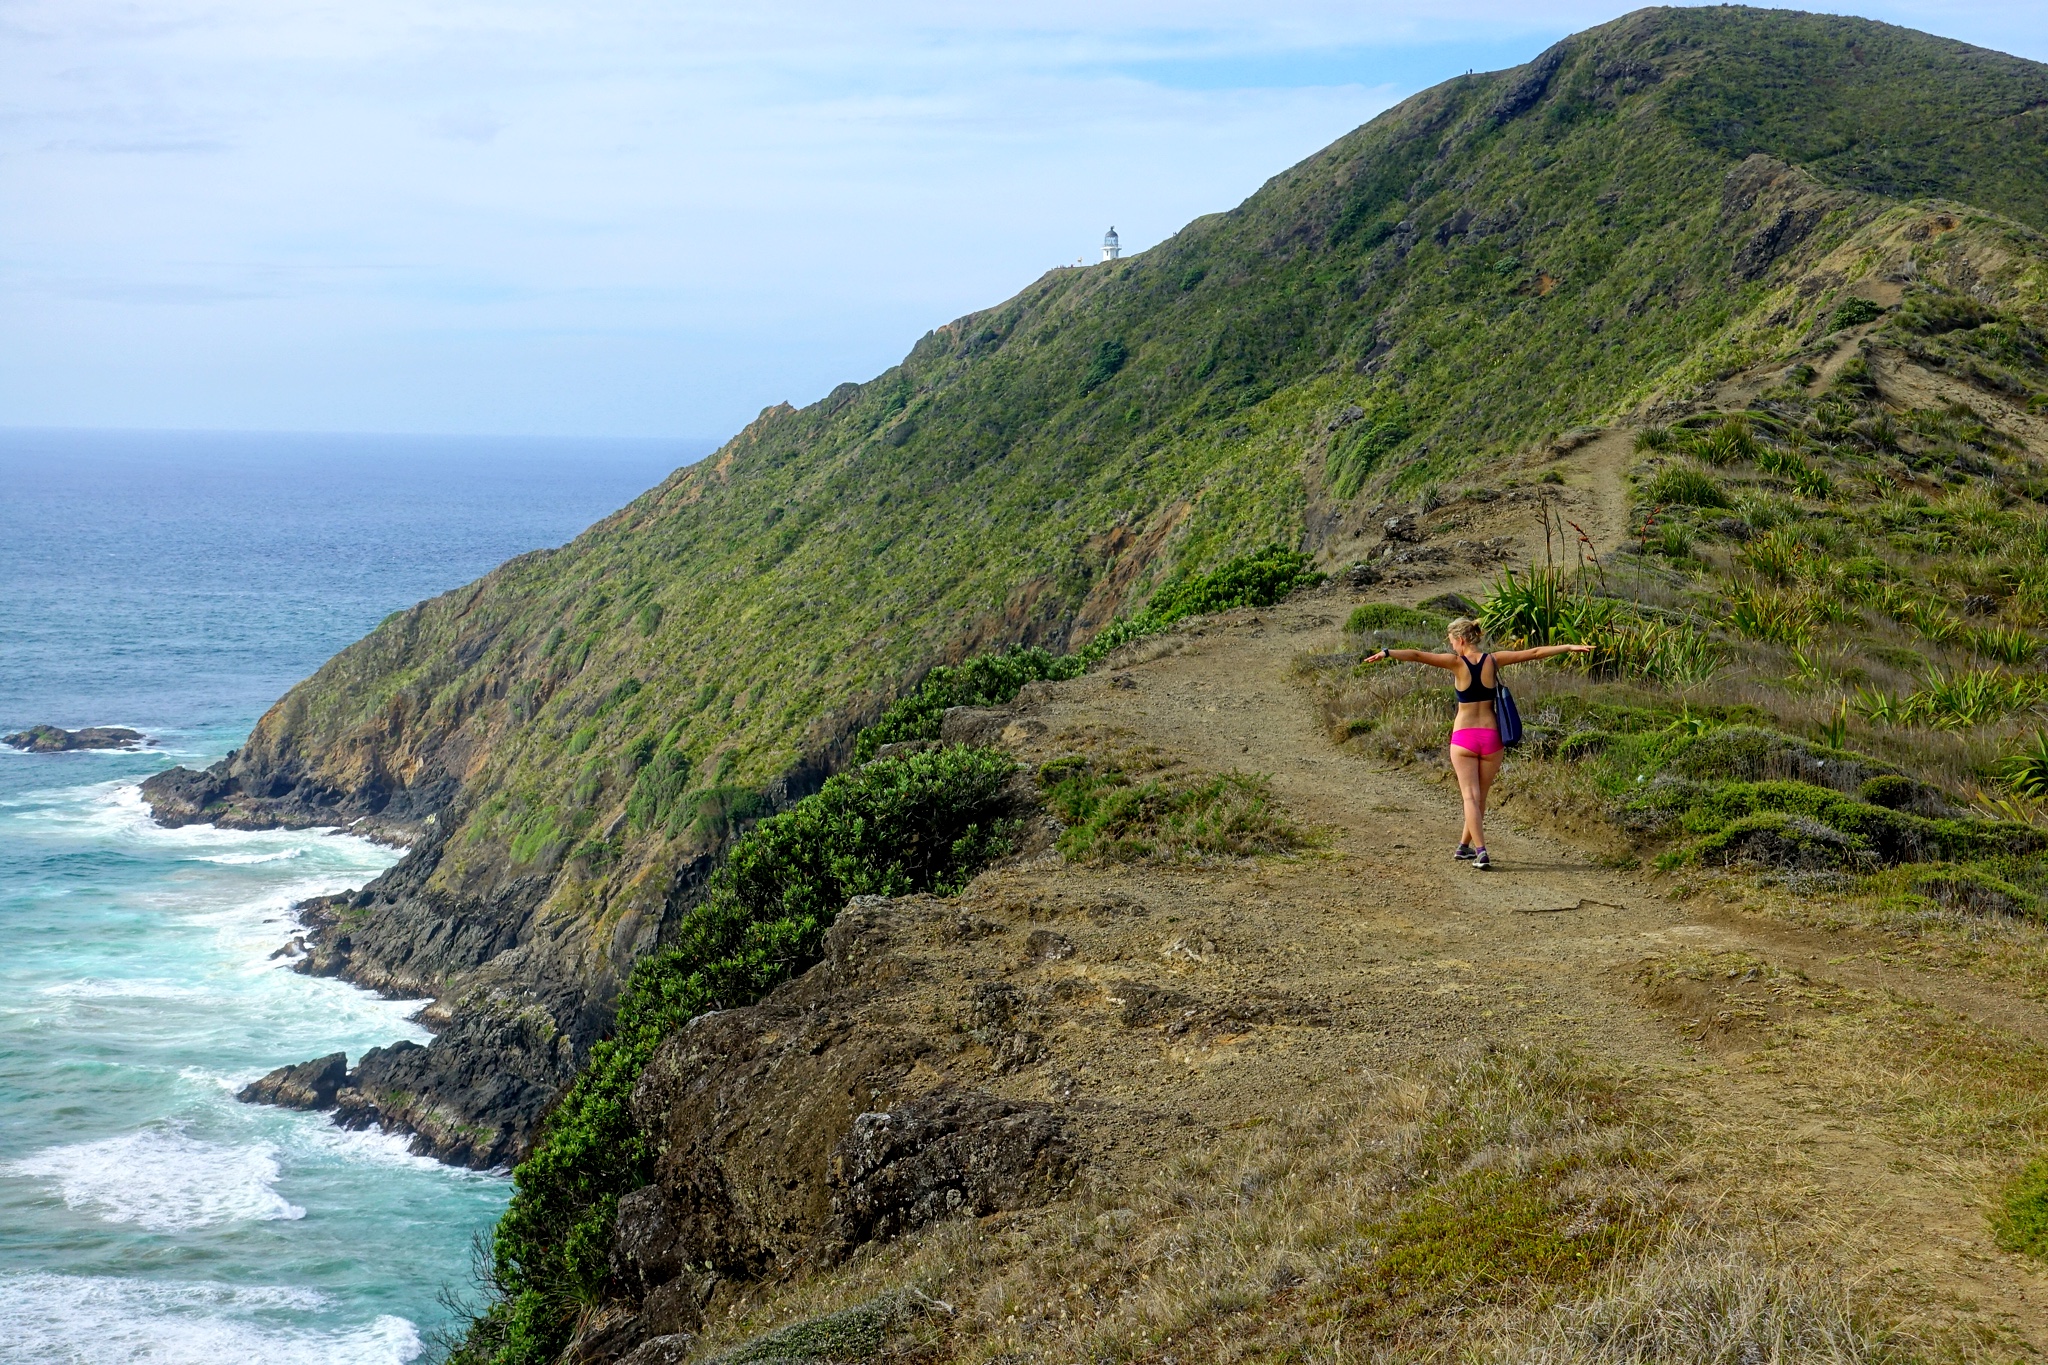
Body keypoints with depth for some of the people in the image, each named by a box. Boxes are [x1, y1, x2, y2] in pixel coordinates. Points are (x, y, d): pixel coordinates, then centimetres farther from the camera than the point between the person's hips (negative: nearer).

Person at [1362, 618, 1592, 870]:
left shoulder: (1456, 663, -7)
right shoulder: (1493, 661, 1)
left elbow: (1417, 655, -16)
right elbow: (1535, 653, 7)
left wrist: (1386, 653, -18)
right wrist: (1570, 647, 15)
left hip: (1464, 737, -3)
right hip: (1491, 736, 3)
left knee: (1471, 796, -3)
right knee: (1480, 796, 16)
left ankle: (1481, 851, -17)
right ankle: (1465, 846, 28)